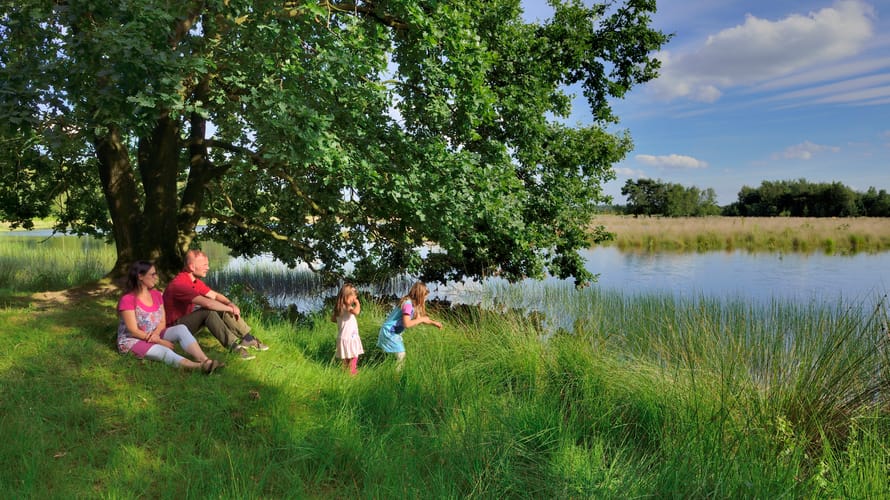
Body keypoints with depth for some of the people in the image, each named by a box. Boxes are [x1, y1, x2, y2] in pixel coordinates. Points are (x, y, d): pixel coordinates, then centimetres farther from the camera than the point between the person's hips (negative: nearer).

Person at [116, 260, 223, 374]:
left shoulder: (156, 295, 5)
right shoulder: (127, 299, -16)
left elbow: (162, 322, 5)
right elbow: (133, 330, -19)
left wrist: (156, 333, -18)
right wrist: (161, 341, -20)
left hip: (155, 335, 7)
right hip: (133, 340, -7)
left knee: (181, 328, -20)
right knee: (163, 351, -34)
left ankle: (205, 361, -41)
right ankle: (199, 366, -59)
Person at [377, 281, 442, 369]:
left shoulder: (414, 304, 5)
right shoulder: (408, 304, -24)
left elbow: (418, 319, 18)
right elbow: (406, 324, -31)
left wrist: (433, 323, 14)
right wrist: (422, 319, -20)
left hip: (394, 332, 10)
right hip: (390, 332, -10)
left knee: (400, 355, 13)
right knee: (401, 355, -10)